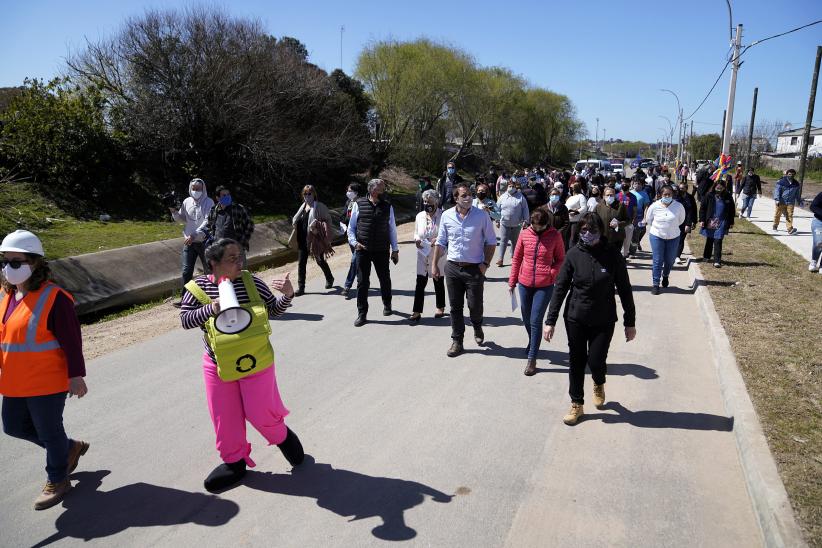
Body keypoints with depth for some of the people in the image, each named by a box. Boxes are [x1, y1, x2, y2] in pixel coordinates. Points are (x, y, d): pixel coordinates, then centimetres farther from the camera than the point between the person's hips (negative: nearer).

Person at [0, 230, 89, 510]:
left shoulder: (54, 298, -19)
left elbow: (72, 341, -18)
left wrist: (76, 377, -17)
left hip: (47, 383, -8)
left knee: (49, 432, 7)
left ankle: (57, 481, 30)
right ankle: (70, 448, 39)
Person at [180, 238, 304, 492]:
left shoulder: (251, 281, -7)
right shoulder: (198, 287, -7)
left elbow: (274, 309, 2)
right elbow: (185, 319, -7)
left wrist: (287, 295, -19)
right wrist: (210, 309, -23)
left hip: (255, 360, -1)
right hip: (218, 365, 2)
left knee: (260, 412, 4)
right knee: (225, 418, 11)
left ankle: (282, 436, 36)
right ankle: (234, 462, 34)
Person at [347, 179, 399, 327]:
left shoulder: (388, 206, 4)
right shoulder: (359, 205, -1)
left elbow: (392, 229, 9)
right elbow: (351, 227, 5)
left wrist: (395, 249, 8)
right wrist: (354, 242, -10)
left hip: (382, 251, 2)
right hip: (363, 250, -1)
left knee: (385, 279, 13)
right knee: (362, 282, 1)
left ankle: (387, 304, 39)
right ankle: (362, 314, 12)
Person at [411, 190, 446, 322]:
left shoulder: (443, 216, -10)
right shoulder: (419, 216, 4)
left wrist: (438, 240, -23)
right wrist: (416, 239, -5)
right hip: (423, 254, 3)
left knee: (438, 282, 13)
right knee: (420, 283, -2)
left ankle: (440, 308, 32)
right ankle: (416, 312, 3)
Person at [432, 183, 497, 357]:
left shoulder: (481, 216, -6)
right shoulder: (446, 216, 0)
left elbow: (491, 242, 1)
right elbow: (441, 242, 9)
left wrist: (485, 263, -8)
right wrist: (434, 264, 5)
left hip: (474, 269, -2)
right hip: (452, 267, 2)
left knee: (475, 305, 4)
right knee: (455, 306, 7)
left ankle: (477, 328, 36)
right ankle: (457, 341, 19)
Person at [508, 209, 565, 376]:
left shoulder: (555, 236, -7)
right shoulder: (525, 234, -2)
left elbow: (560, 259, 3)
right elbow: (516, 258, 6)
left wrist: (551, 274, -14)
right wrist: (512, 282, 7)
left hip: (544, 286, -3)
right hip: (525, 283, 3)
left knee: (535, 321, -5)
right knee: (526, 319, 17)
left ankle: (532, 358, 5)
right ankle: (533, 343, 45)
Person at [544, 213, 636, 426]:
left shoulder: (613, 256, -8)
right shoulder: (574, 254, -6)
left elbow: (624, 290, -1)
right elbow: (560, 288, -3)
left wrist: (630, 322, 2)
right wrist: (550, 321, -5)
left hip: (603, 320, -1)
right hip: (575, 319, 1)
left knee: (596, 361, 0)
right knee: (576, 362, 9)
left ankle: (599, 385, 36)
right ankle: (576, 404, 27)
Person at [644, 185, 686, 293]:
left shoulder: (679, 206, -11)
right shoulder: (654, 206, -11)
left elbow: (681, 220, 8)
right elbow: (648, 220, 7)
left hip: (673, 237, 1)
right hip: (657, 237, -1)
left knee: (670, 260, 12)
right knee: (657, 261, -4)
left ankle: (665, 276, 42)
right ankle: (656, 284, 4)